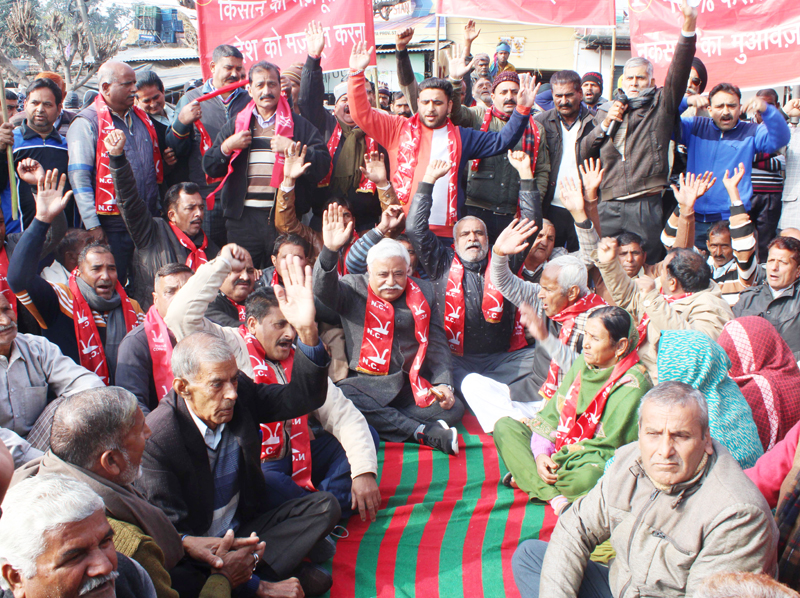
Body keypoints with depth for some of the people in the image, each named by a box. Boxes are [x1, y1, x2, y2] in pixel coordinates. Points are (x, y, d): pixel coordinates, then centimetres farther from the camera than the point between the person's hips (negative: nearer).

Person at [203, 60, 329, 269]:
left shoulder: (299, 125, 8)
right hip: (243, 218, 2)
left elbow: (322, 165, -3)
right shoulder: (235, 125, 16)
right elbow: (209, 167, 13)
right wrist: (227, 147, -4)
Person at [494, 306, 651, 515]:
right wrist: (541, 453, -11)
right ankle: (555, 498, -24)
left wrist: (556, 460, -19)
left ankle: (527, 479, -14)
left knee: (589, 478, -43)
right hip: (560, 447, 8)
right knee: (504, 426, -9)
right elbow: (553, 412, 6)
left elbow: (608, 447, -18)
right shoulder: (583, 363, 3)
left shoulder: (632, 385, -18)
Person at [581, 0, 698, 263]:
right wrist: (605, 123, -1)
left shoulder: (660, 105, 10)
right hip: (609, 208, 2)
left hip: (646, 205, -2)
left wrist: (688, 30, -20)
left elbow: (678, 73, -7)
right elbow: (583, 154, 12)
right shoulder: (604, 111, 18)